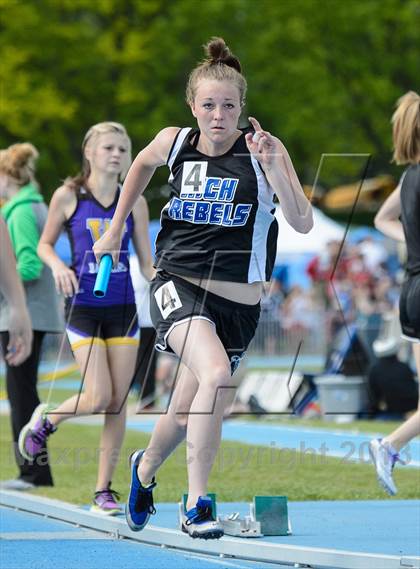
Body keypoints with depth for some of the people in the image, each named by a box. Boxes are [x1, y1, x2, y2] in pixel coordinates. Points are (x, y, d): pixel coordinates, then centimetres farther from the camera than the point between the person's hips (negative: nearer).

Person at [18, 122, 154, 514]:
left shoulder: (133, 203, 5)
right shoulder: (68, 196, -2)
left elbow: (147, 263, 8)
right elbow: (44, 243, 8)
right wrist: (57, 265, -13)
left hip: (123, 308, 3)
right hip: (83, 307, -3)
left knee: (117, 404, 1)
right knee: (98, 398, -13)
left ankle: (104, 489, 10)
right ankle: (44, 421, 19)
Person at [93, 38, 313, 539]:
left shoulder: (264, 149, -9)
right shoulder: (174, 141, -1)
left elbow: (303, 224, -19)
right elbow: (142, 164, 24)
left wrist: (273, 167, -32)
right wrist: (115, 228, 25)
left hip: (237, 301, 1)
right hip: (178, 283, -1)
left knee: (185, 414, 11)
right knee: (216, 374, -29)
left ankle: (145, 469, 46)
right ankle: (196, 505, -21)